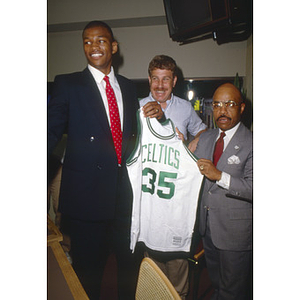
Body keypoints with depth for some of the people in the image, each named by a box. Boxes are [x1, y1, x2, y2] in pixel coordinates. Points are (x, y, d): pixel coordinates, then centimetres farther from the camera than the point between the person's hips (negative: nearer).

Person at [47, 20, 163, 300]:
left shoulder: (128, 86, 11)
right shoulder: (67, 84, -2)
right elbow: (52, 131, -9)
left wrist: (157, 115, -2)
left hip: (124, 192, 4)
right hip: (86, 193, -4)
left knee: (129, 261, 20)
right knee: (88, 267, 12)